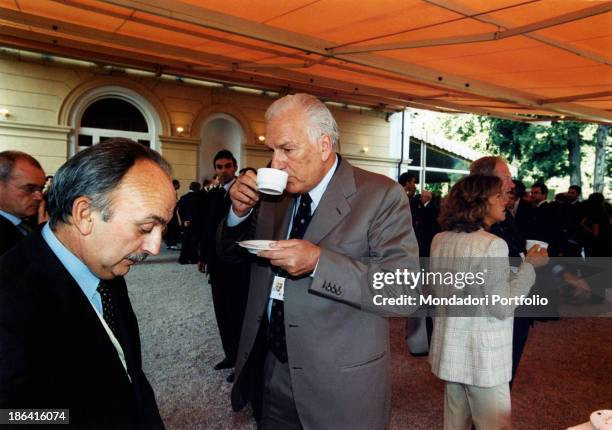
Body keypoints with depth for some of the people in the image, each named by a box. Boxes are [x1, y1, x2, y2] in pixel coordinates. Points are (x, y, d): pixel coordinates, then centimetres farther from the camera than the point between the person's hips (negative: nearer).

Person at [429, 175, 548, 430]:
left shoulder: (440, 240, 2)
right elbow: (502, 308, -18)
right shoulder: (492, 245, -19)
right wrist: (529, 266, -9)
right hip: (482, 356, -7)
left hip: (449, 350, 7)